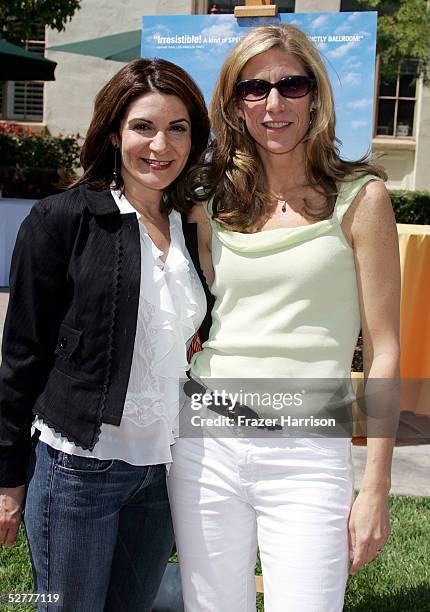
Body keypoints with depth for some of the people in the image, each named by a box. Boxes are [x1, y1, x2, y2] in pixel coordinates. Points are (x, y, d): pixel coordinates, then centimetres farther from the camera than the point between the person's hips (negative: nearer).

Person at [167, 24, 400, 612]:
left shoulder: (358, 196, -3)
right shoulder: (212, 200, 7)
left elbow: (382, 349, -3)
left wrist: (376, 488, -5)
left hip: (308, 455, -3)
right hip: (207, 438, 3)